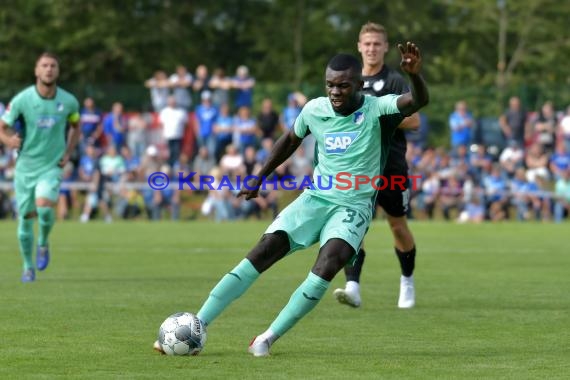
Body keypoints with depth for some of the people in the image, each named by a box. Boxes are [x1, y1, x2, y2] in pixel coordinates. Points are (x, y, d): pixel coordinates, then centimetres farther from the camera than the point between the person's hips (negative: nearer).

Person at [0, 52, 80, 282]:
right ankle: (28, 267, 24)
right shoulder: (22, 100, -10)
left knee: (44, 205, -25)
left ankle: (43, 243, 5)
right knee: (25, 218, 4)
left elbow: (75, 127, 15)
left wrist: (68, 153, 2)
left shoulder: (69, 102, -5)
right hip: (25, 166, 0)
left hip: (52, 166, 0)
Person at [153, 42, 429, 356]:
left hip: (353, 206, -3)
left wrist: (414, 75, -50)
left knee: (328, 264, -30)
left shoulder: (375, 109, -11)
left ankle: (269, 338, -19)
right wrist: (259, 179, 26)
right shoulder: (315, 109, 0)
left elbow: (418, 101, -29)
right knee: (263, 252, -13)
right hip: (315, 198, 3)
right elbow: (290, 140, 21)